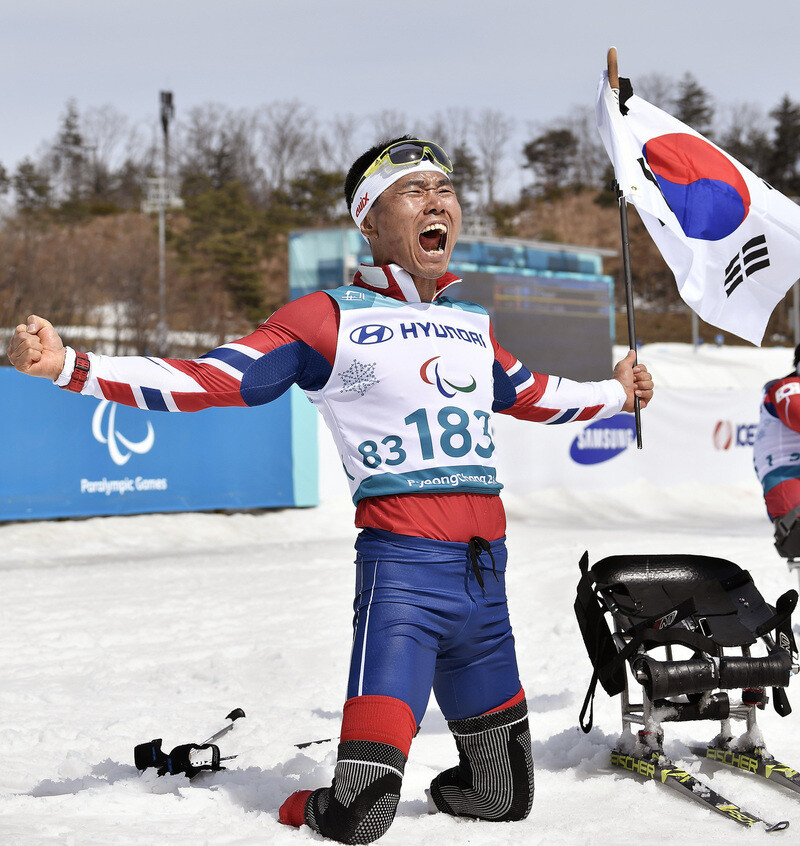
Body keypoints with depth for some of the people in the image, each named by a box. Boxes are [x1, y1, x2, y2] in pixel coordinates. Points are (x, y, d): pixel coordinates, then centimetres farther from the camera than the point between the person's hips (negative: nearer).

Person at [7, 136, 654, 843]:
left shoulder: (473, 325, 17)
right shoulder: (332, 318, -1)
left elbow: (530, 394, 37)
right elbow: (211, 380, -8)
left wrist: (615, 394, 49)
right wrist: (68, 367, -18)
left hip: (486, 572, 6)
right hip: (404, 564, -6)